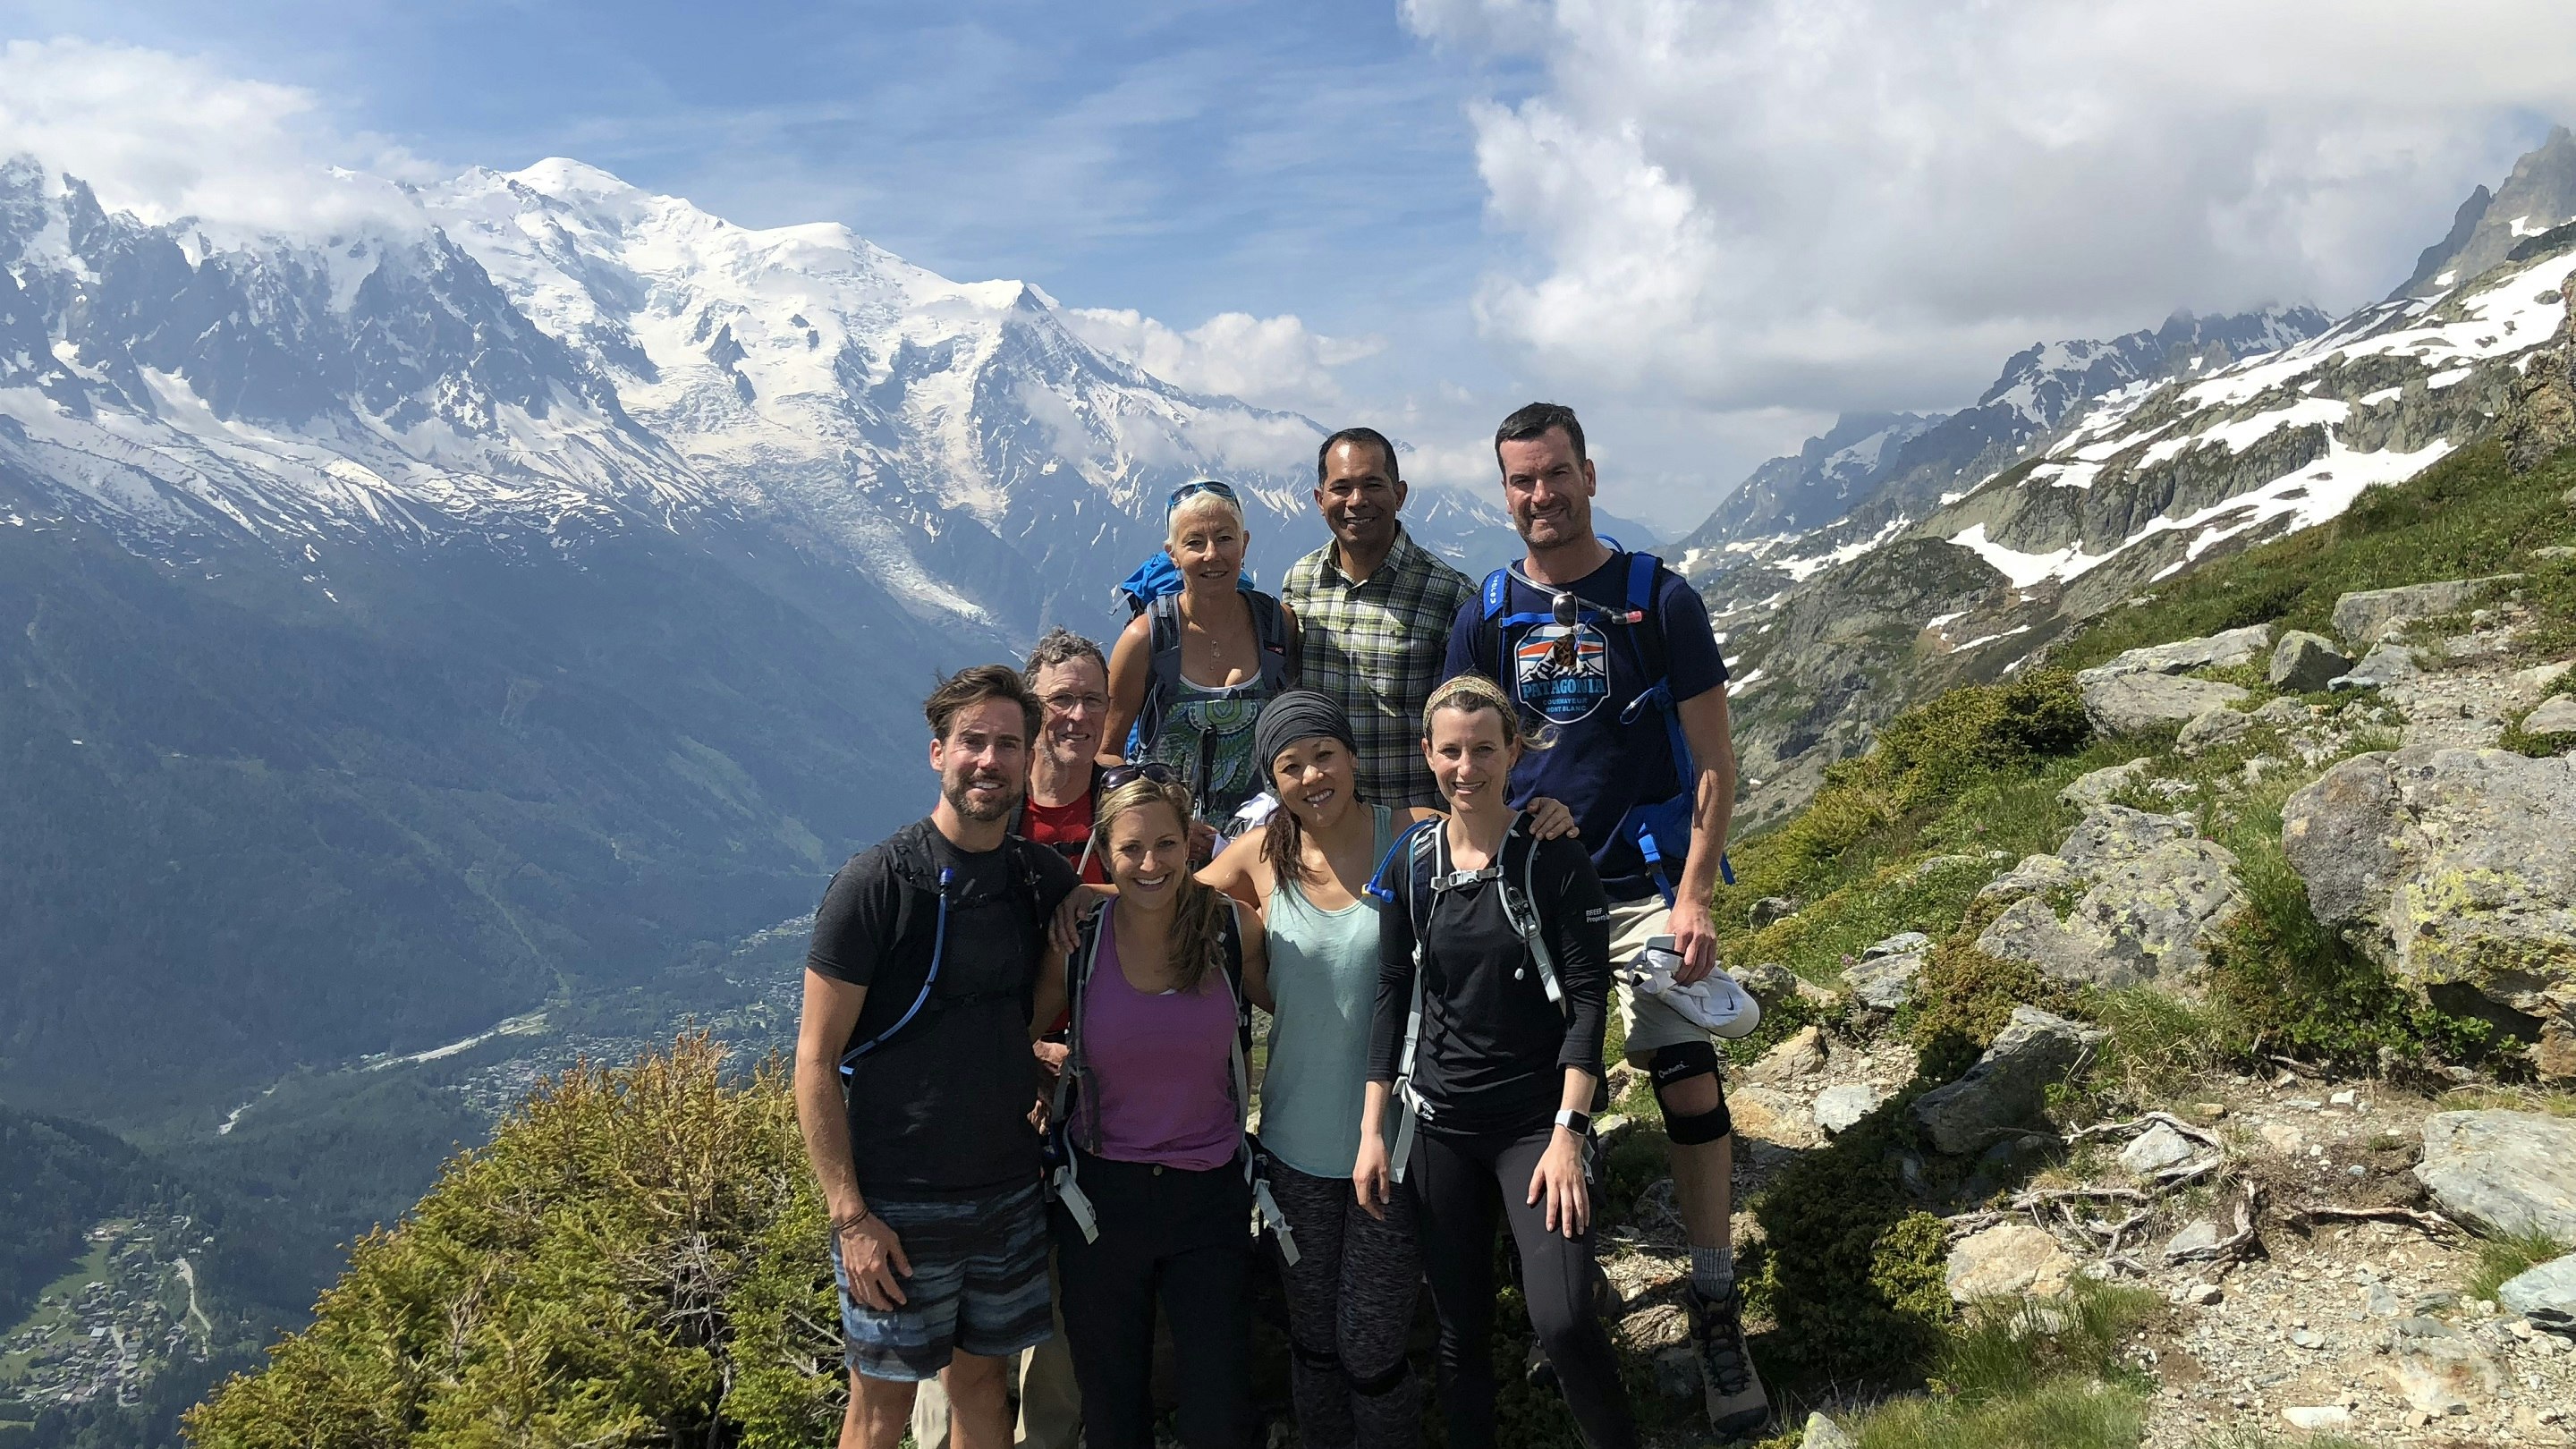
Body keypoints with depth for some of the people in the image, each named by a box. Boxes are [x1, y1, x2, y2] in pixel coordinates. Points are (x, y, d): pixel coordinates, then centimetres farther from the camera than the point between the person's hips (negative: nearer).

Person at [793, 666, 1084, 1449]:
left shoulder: (1044, 879, 1)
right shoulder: (876, 883, -14)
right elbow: (815, 1060, -12)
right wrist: (850, 1215, -16)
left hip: (1010, 1190, 4)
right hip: (898, 1204, -4)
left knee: (982, 1375, 17)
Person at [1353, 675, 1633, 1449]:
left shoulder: (1553, 857, -7)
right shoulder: (1409, 865, 3)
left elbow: (1588, 999, -8)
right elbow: (1393, 999, 7)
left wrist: (1567, 1132, -14)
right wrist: (1372, 1132, 4)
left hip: (1537, 1121, -3)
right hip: (1438, 1124, 3)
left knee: (1563, 1320, -13)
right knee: (1460, 1325, 9)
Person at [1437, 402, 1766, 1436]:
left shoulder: (1659, 599, -3)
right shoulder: (1487, 614, 4)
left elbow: (1714, 760, -3)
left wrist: (1694, 897, -11)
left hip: (1645, 882, -2)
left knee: (1688, 1080, -7)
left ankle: (1716, 1305, 7)